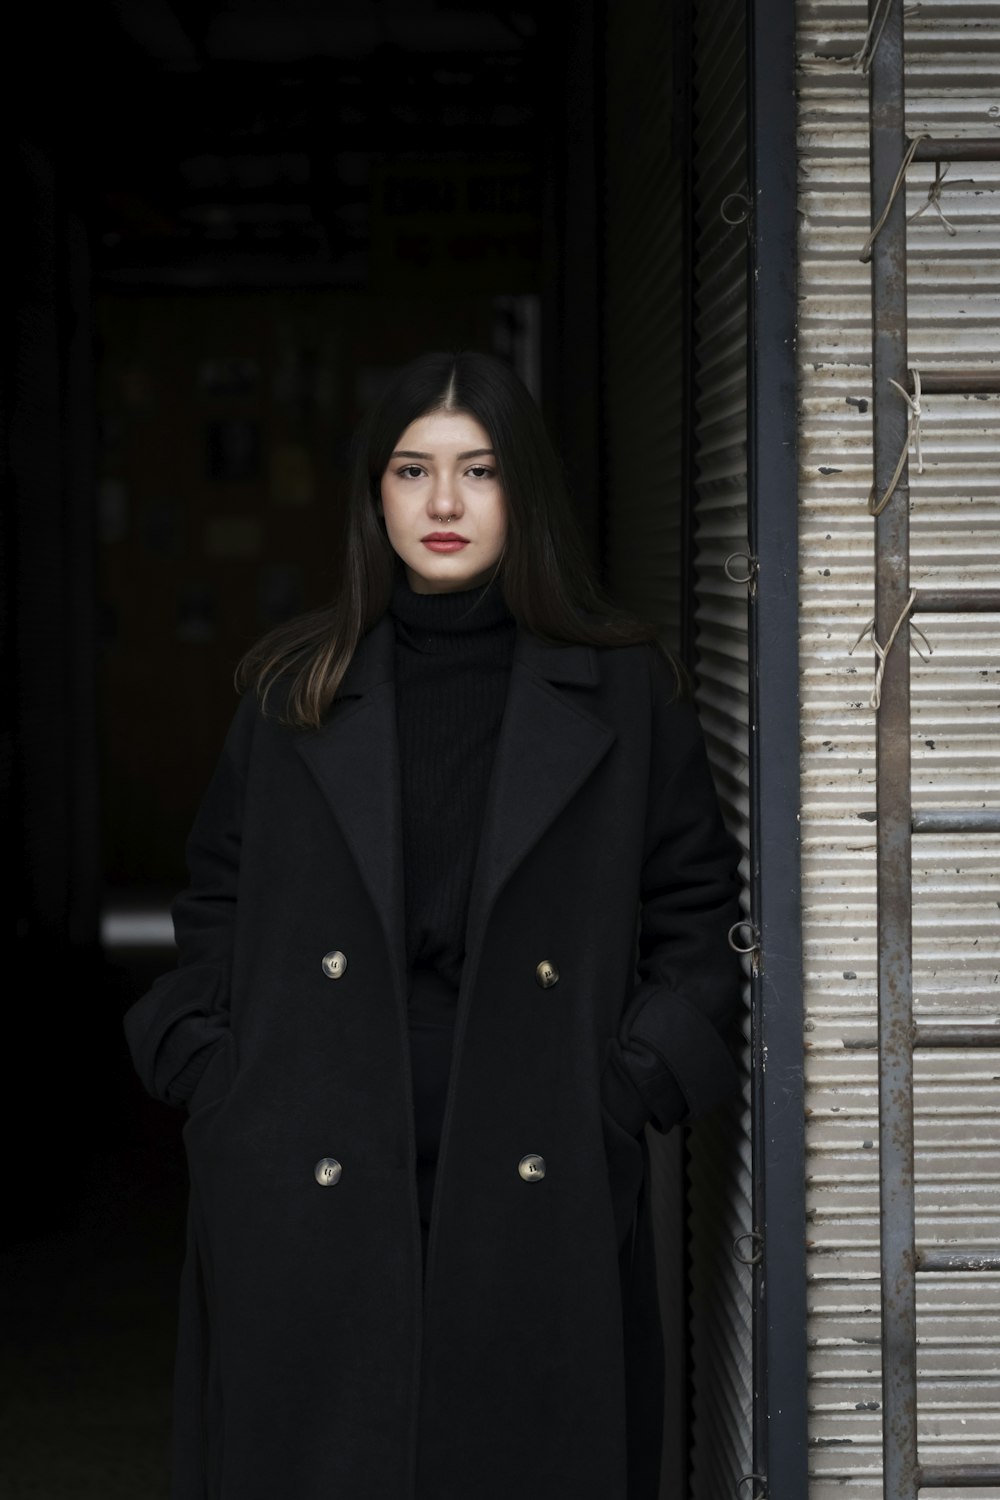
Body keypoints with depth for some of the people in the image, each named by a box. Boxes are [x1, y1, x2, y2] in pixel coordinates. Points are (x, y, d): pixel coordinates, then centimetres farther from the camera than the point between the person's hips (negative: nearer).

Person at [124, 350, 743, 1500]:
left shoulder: (622, 692, 6)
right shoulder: (294, 693, 9)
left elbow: (699, 909, 8)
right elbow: (213, 911, 14)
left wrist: (633, 1084, -2)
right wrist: (211, 1078, 2)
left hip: (538, 1184, -1)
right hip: (314, 1197, 1)